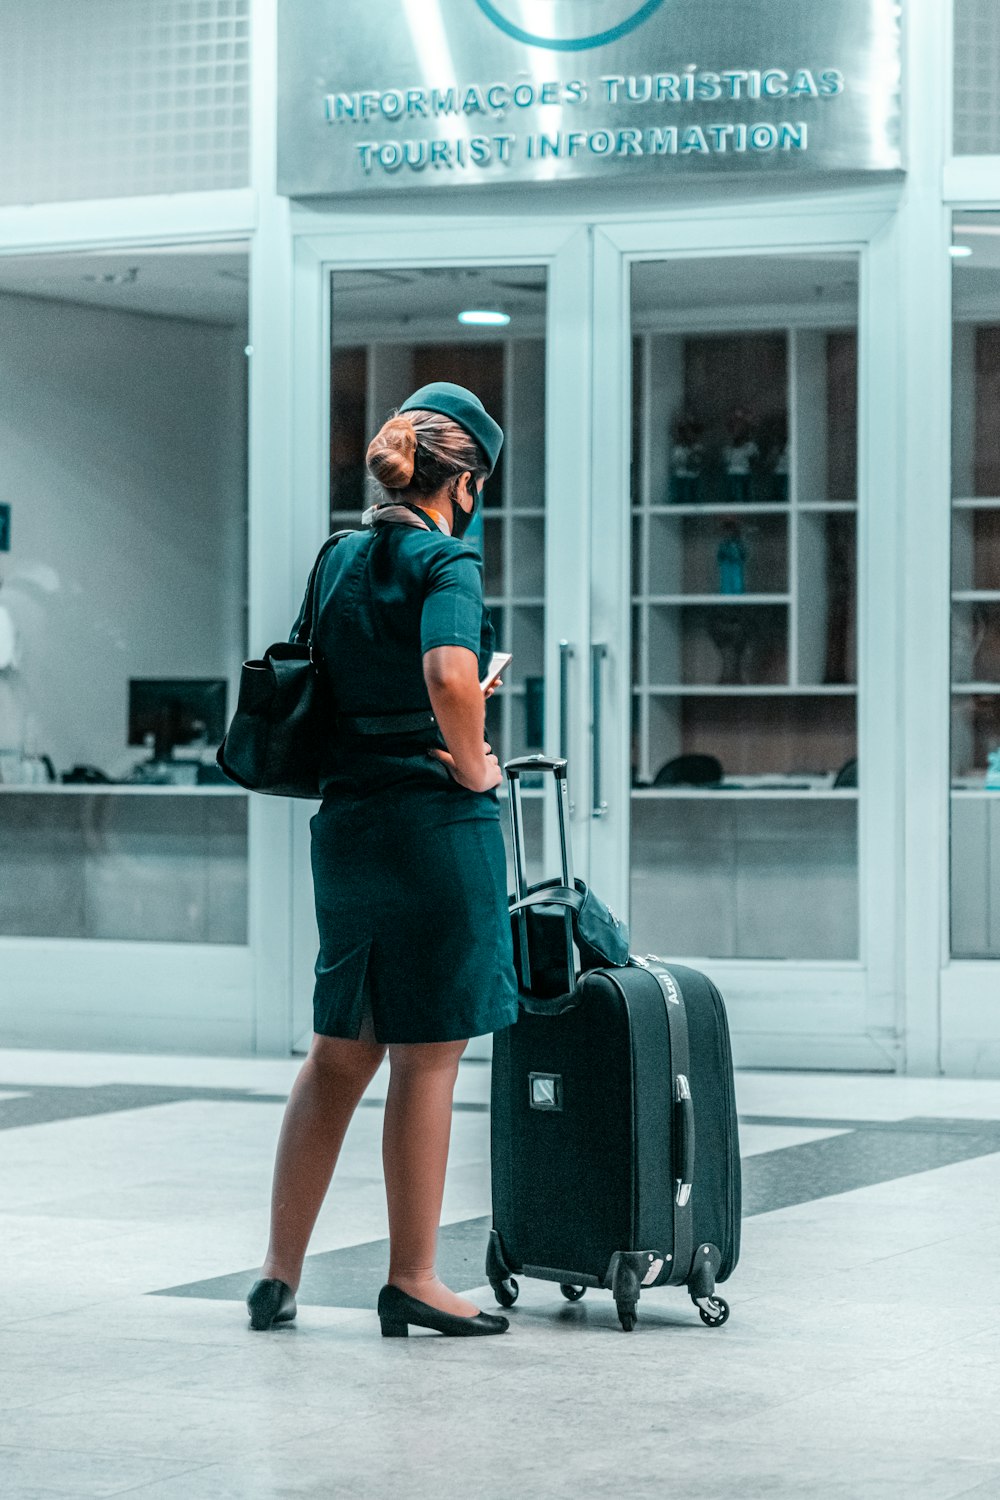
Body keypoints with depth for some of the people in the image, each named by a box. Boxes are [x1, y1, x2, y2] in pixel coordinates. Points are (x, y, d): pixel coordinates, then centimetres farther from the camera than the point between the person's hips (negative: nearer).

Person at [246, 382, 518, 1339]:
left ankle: (279, 1270, 17)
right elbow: (449, 676, -29)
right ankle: (412, 1281, 8)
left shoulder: (340, 558, 11)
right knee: (427, 1058, 2)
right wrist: (473, 765, -13)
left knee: (340, 1051, 16)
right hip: (436, 826, -7)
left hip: (344, 821, 7)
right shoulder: (446, 560, -12)